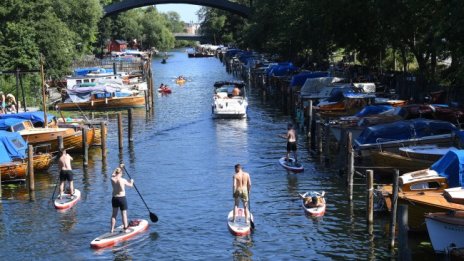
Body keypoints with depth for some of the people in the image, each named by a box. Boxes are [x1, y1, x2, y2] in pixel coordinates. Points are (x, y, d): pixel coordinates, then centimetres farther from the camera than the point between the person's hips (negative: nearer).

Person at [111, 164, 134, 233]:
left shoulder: (112, 179, -4)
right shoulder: (123, 180, -14)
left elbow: (113, 174, 21)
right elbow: (130, 185, 3)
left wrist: (119, 167, 32)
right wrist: (131, 181, 26)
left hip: (114, 198, 4)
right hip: (122, 198, -4)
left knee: (114, 214, 15)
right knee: (124, 214, 5)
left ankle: (112, 229, 18)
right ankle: (125, 229, 9)